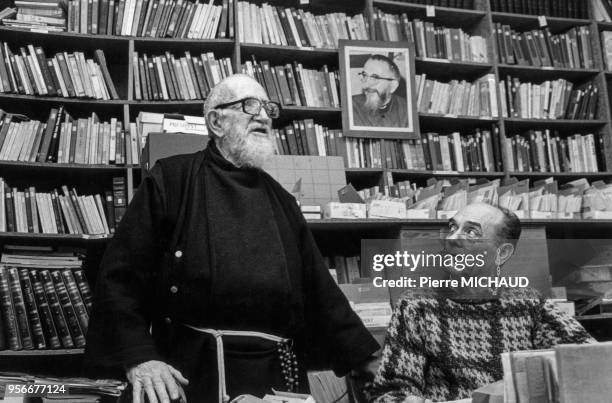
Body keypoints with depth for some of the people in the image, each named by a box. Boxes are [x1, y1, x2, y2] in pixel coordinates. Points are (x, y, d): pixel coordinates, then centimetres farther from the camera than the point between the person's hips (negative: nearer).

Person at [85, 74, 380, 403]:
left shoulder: (281, 200, 15)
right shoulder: (171, 180, 0)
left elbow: (319, 289, 14)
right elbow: (121, 274, -6)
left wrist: (368, 364, 7)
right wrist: (136, 355, -19)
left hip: (278, 375, 5)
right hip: (194, 374, -4)